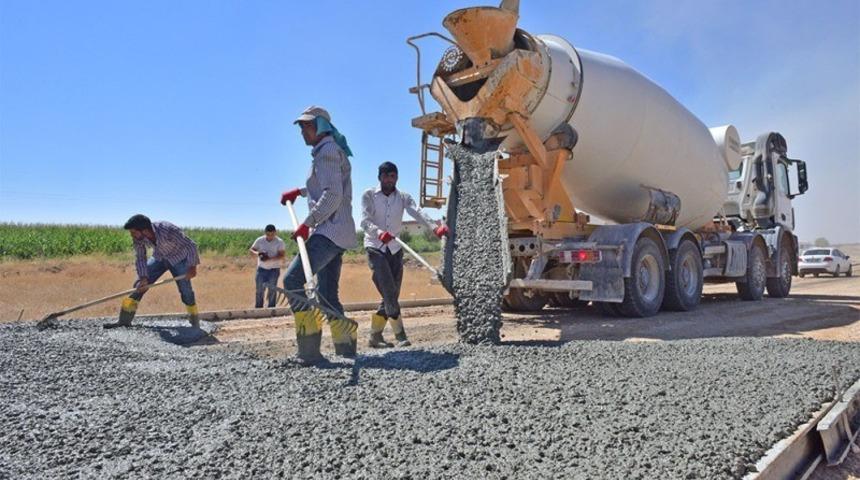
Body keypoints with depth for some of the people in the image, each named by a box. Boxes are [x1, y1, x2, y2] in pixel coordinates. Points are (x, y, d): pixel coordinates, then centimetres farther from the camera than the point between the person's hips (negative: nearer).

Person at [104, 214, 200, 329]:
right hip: (159, 258, 5)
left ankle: (195, 324, 13)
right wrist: (143, 278, -22)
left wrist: (192, 266, -38)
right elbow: (140, 258, -10)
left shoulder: (168, 230, -38)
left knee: (186, 292, -7)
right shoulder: (138, 237, -22)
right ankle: (124, 321, 5)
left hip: (178, 259, -4)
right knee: (139, 286, -4)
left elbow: (191, 245, -31)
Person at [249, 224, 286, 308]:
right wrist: (257, 253, -22)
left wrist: (269, 259, -30)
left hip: (274, 269, -2)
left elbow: (282, 256, -15)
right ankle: (258, 308, 13)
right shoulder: (259, 240, -1)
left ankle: (271, 309, 10)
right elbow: (251, 250, 1)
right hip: (261, 269, 2)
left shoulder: (279, 242, -9)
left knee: (272, 290, 1)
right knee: (259, 290, 4)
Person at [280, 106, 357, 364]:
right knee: (327, 293, 10)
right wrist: (300, 191, 33)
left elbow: (333, 194, -19)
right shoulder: (333, 151, 24)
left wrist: (307, 223, -19)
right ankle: (346, 344, 12)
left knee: (293, 279, -17)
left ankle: (310, 348, -19)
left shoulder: (327, 151, -7)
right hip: (336, 233, 10)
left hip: (329, 231, -10)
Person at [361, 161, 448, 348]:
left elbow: (417, 213, -14)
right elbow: (365, 221, -17)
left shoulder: (403, 197, 3)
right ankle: (400, 334, -12)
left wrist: (435, 227, -34)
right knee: (389, 292, -17)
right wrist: (379, 233, -39)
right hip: (375, 248, -4)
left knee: (392, 295, 6)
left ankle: (375, 335, 18)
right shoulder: (369, 195, -4)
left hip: (395, 249, 4)